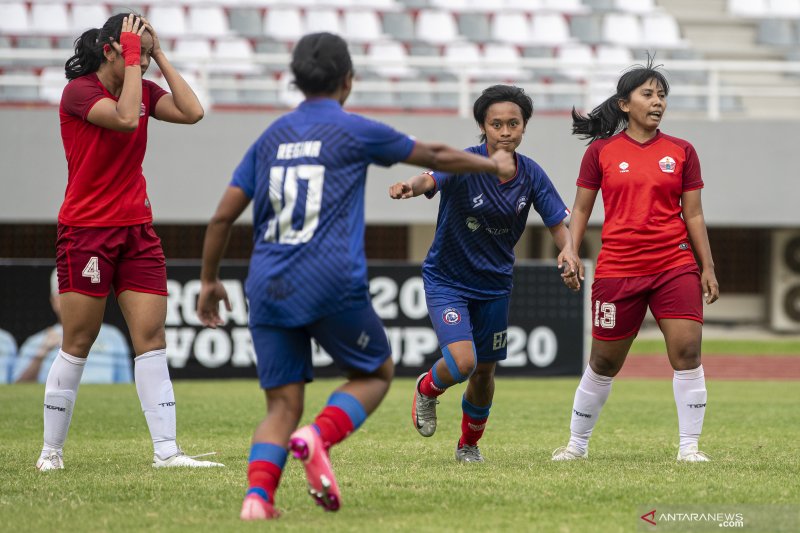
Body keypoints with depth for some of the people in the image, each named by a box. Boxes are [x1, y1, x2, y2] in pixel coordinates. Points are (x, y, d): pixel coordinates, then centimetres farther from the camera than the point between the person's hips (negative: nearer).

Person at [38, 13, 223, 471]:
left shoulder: (143, 89, 8)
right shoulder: (79, 91, -11)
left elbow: (192, 112, -6)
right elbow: (125, 118, -28)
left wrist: (160, 56, -4)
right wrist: (133, 57, -21)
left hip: (138, 229, 6)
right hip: (86, 231, -6)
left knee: (152, 337, -4)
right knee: (78, 345, 0)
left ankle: (166, 450, -8)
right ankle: (51, 450, 11)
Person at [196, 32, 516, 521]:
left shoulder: (271, 138, 14)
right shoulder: (353, 132, 3)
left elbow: (223, 216, 14)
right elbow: (436, 156, 15)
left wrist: (210, 281, 25)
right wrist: (493, 165, 32)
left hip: (268, 290, 4)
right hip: (332, 286, -4)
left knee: (283, 406, 7)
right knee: (376, 373, 16)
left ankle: (258, 494, -17)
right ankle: (319, 437, -11)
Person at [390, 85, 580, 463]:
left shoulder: (531, 175, -6)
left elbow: (558, 223, 1)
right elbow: (431, 179, -41)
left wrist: (567, 249, -23)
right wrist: (411, 187, -65)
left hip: (494, 283, 4)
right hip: (446, 279, -4)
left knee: (484, 372, 12)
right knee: (462, 362, -22)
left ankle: (469, 443, 39)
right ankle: (426, 390, 14)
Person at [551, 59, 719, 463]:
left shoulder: (681, 152, 6)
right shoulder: (601, 152, 3)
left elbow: (693, 215, 8)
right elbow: (581, 208, 8)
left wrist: (708, 269, 4)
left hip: (675, 267, 1)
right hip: (617, 270, -1)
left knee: (687, 351, -12)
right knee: (603, 363, 6)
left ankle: (689, 445, -4)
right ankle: (577, 444, 22)